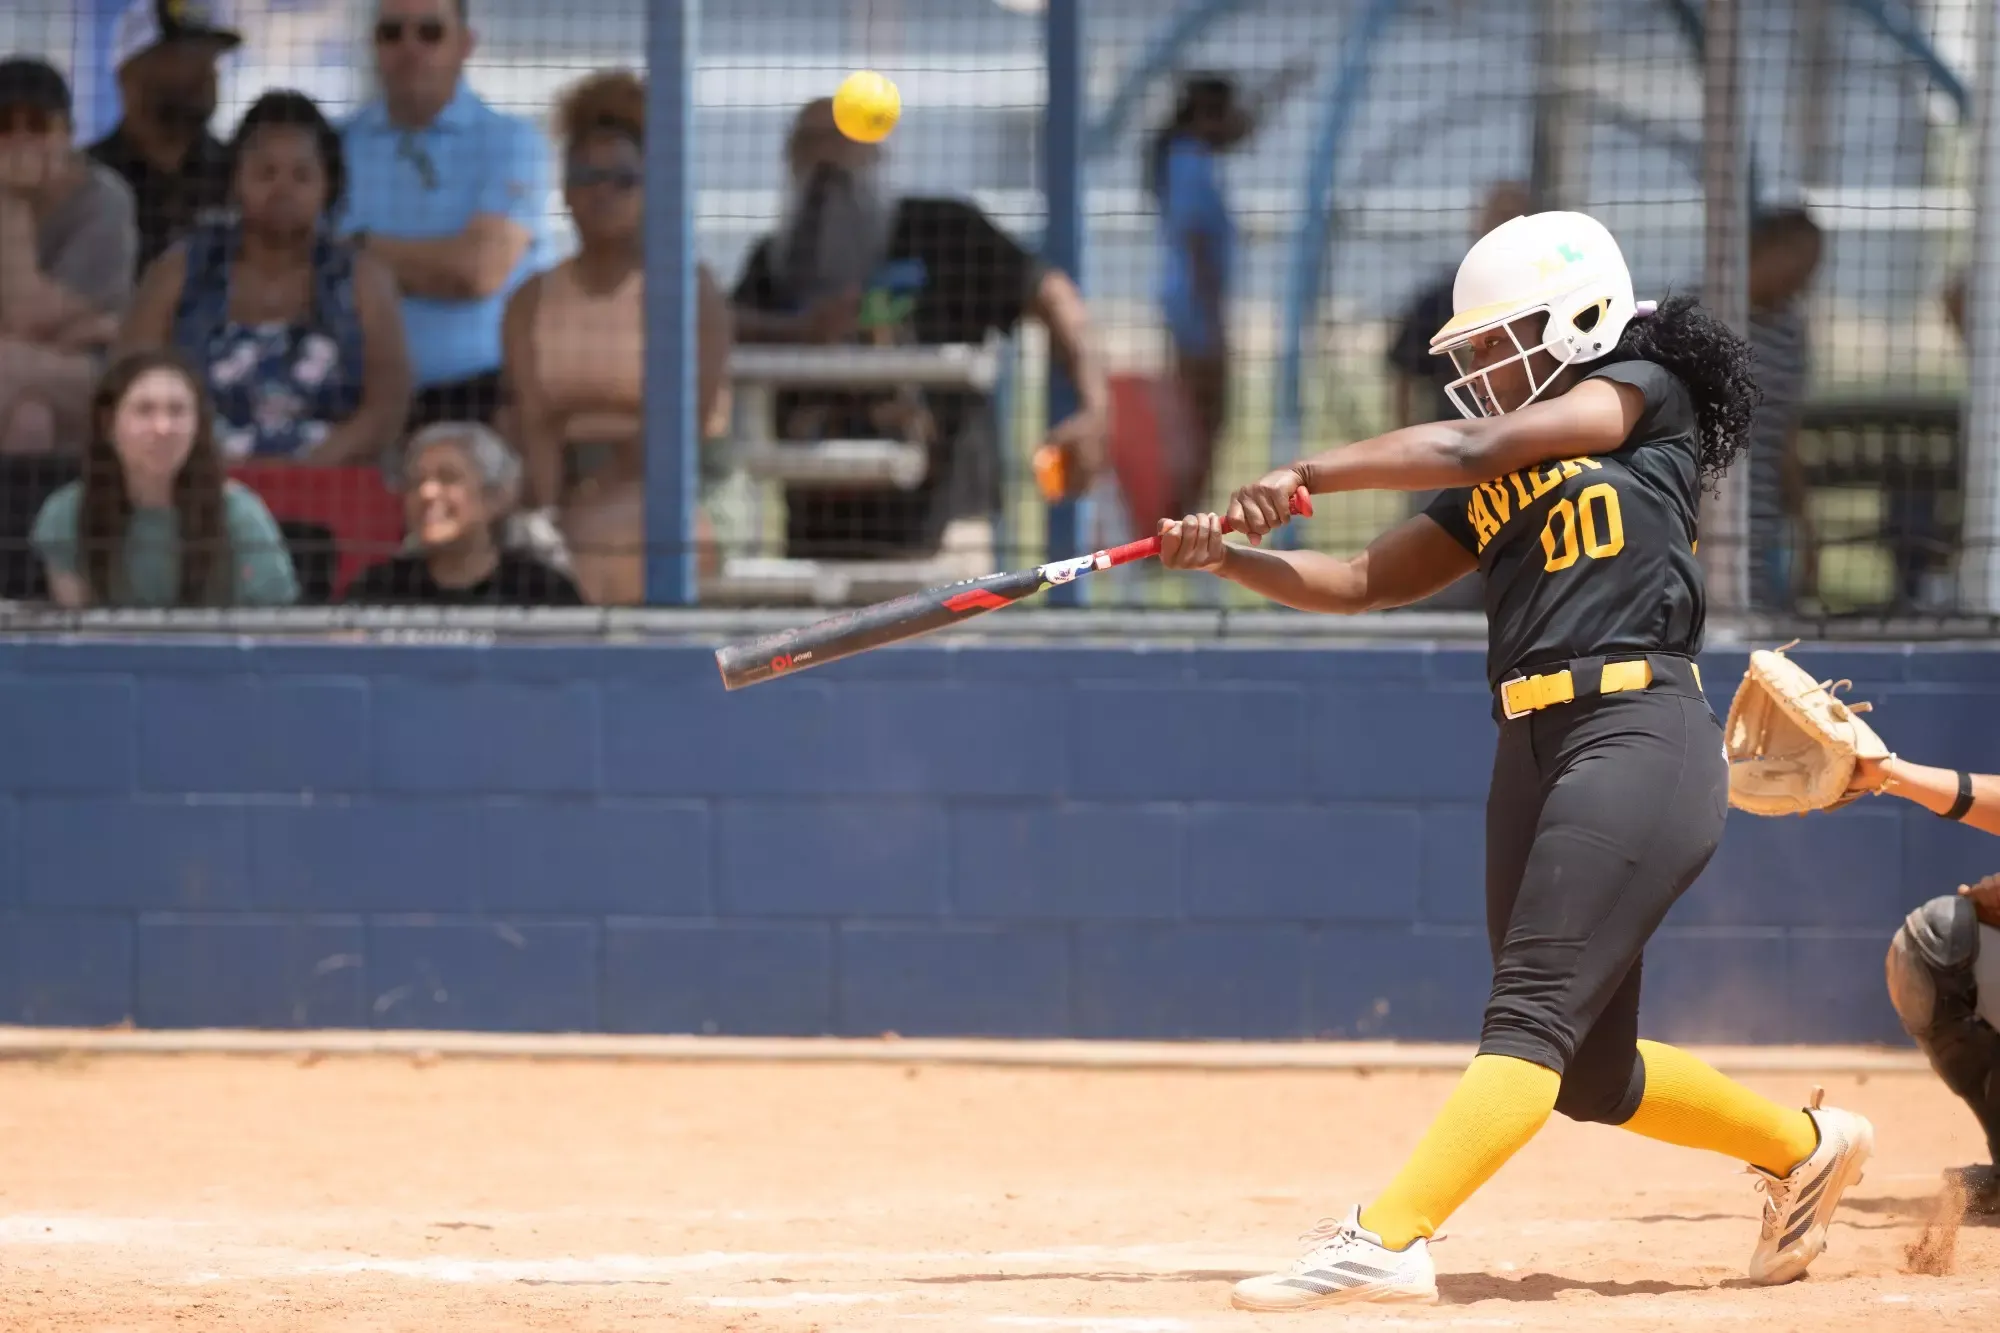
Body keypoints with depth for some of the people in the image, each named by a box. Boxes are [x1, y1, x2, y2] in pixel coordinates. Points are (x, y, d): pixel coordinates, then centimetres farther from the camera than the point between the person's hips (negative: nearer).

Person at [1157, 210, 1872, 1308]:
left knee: (1534, 1015, -19)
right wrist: (1226, 558, 4)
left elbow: (1478, 445, -9)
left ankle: (1387, 1239, -32)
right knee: (1590, 1074, 10)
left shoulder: (1643, 394, 3)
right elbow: (1365, 581, 19)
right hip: (1533, 754, 9)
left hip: (1640, 734, -9)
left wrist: (1305, 477, -10)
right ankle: (1802, 1147, 31)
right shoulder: (1492, 492, 23)